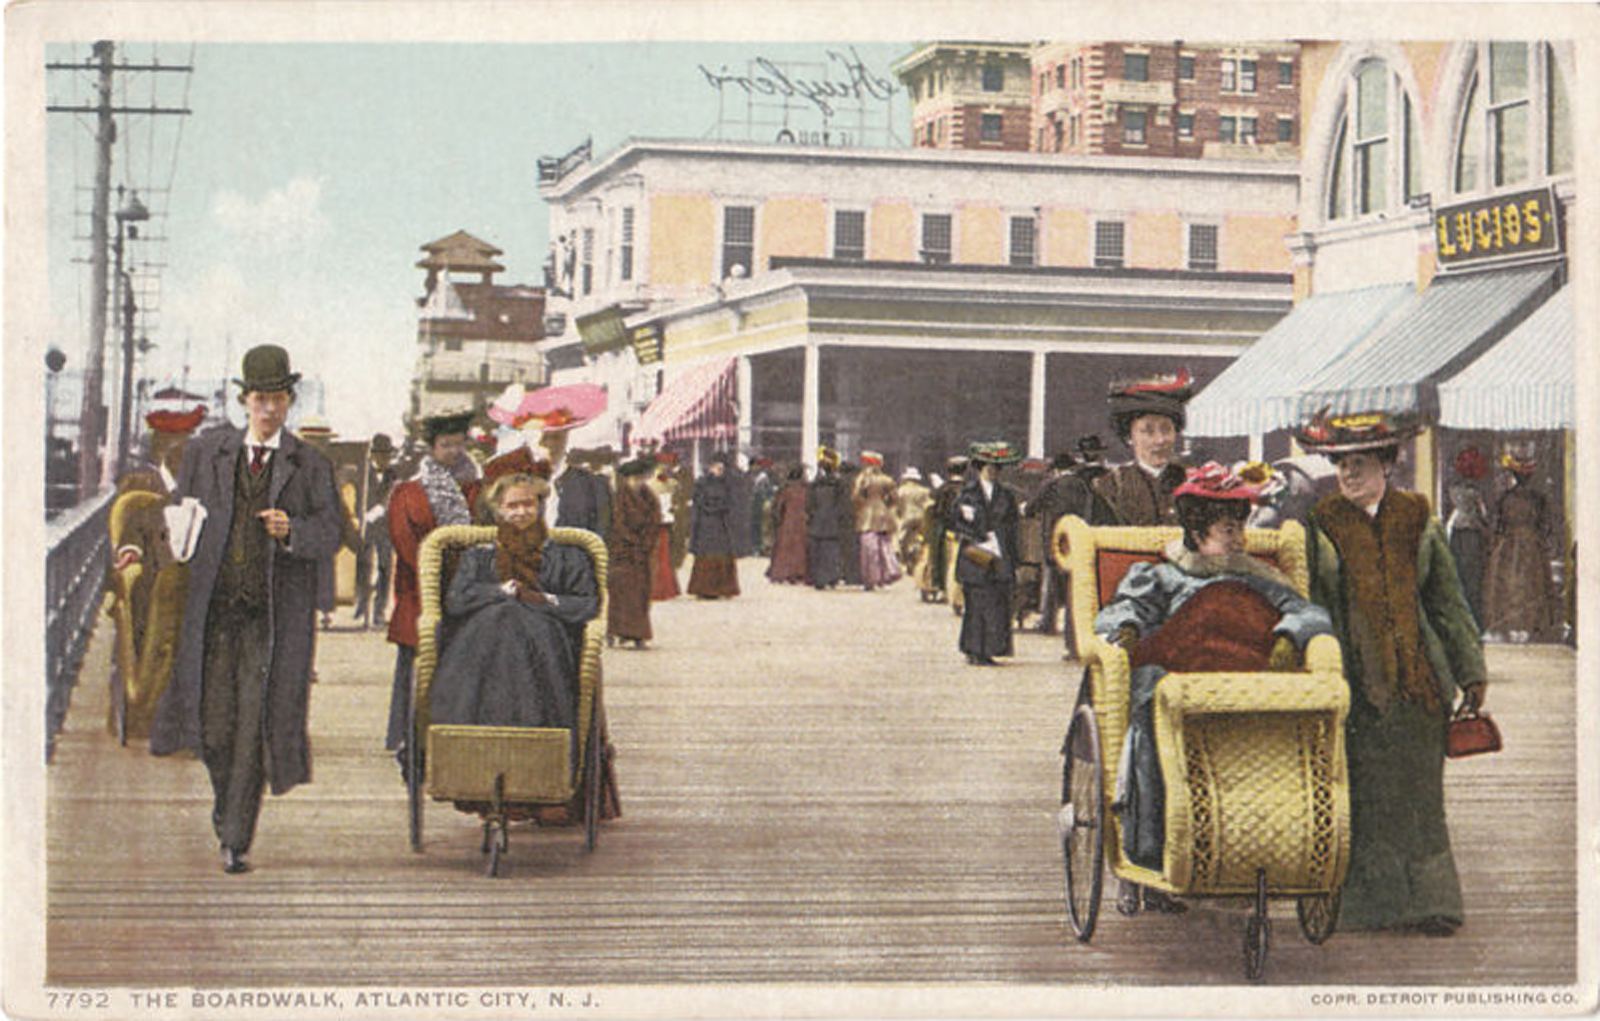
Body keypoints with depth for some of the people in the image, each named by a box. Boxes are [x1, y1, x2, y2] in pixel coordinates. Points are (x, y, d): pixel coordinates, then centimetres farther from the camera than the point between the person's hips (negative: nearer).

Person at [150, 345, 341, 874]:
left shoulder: (310, 465, 6)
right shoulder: (205, 452, 12)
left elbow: (330, 534, 0)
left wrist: (291, 531, -19)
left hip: (275, 613, -2)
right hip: (213, 607, 2)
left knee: (255, 725, -6)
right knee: (215, 723, -1)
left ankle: (235, 840, 0)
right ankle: (227, 798, 30)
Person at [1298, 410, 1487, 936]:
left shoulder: (1418, 522, 9)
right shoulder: (1320, 526, 3)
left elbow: (1448, 601, 14)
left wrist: (1470, 671, 13)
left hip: (1417, 677, 2)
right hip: (1354, 679, -2)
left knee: (1419, 790, 4)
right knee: (1364, 792, -1)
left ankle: (1426, 901, 11)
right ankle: (1371, 903, 7)